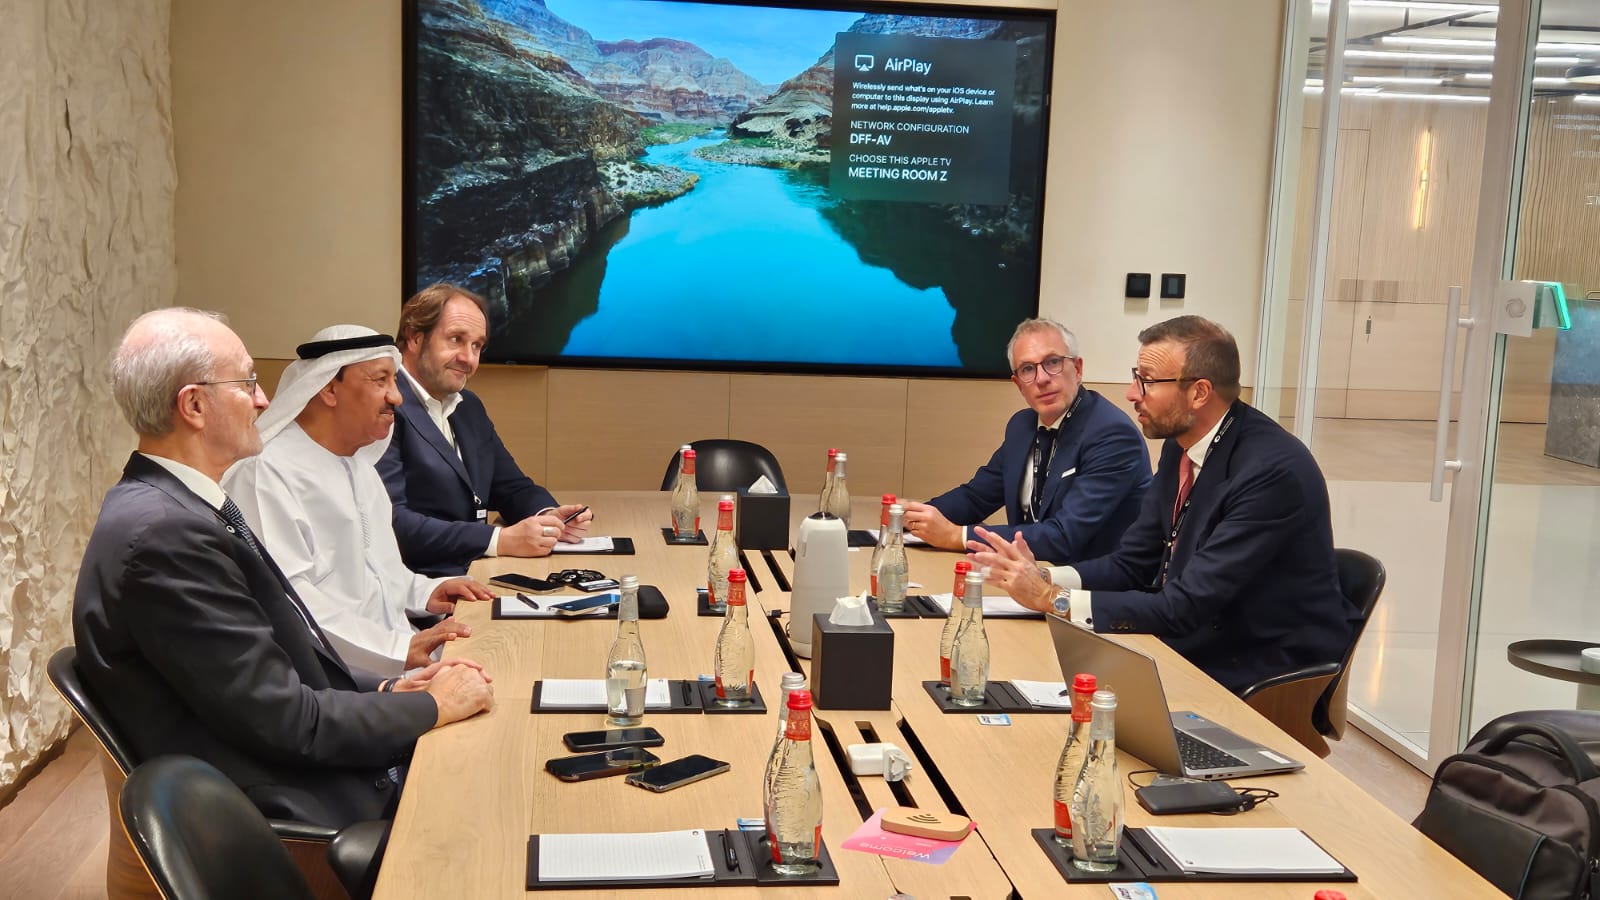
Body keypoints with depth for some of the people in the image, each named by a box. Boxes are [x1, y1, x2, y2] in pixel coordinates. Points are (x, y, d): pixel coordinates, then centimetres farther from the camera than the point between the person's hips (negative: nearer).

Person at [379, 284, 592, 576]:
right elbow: (391, 522, -22)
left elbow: (513, 488, 19)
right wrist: (500, 540, -24)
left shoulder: (469, 407, 16)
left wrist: (549, 516, -3)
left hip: (472, 575, 8)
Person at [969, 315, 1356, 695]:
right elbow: (1132, 564, 7)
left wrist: (1054, 599, -24)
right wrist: (1043, 578, -11)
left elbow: (1188, 607, -26)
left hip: (1268, 678, -7)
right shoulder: (1180, 446, 2)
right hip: (1201, 648, 7)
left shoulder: (1273, 471, -25)